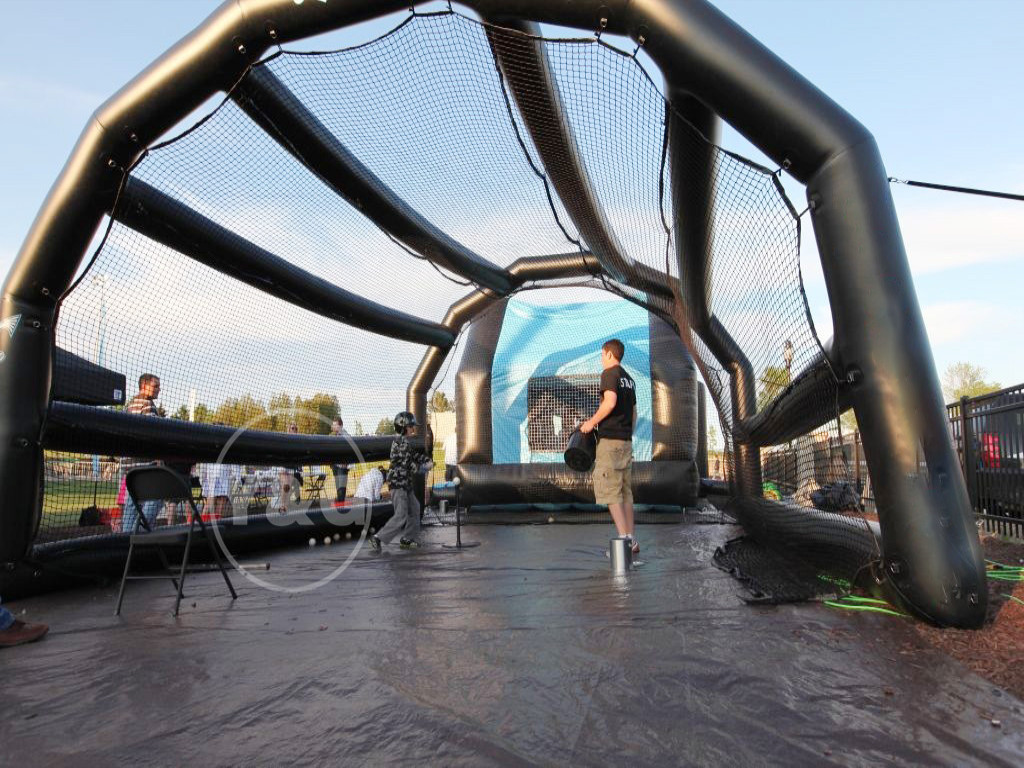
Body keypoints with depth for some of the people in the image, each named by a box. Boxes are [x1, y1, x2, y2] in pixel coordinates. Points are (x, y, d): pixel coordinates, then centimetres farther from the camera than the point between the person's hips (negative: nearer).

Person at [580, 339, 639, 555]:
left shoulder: (609, 373, -7)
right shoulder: (629, 379, 19)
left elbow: (610, 402, -22)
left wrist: (592, 422, -13)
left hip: (610, 439, -8)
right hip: (626, 440, 8)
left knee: (609, 490, -6)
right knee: (625, 491, 11)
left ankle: (625, 538, -10)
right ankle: (632, 540, 13)